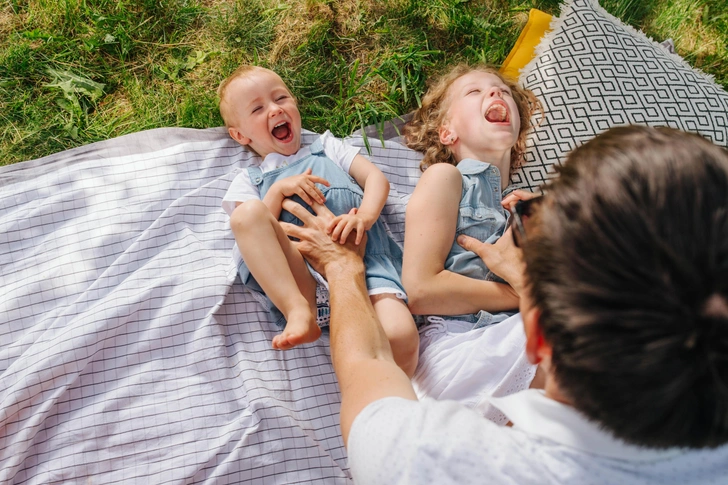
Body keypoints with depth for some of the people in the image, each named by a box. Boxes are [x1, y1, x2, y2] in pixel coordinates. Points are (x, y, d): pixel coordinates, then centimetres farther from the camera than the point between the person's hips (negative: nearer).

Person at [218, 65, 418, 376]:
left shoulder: (327, 147, 32)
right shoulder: (249, 181, 28)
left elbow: (376, 177, 15)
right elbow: (254, 231, 10)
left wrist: (365, 215, -6)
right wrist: (279, 189, -3)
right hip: (299, 273, 1)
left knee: (401, 336, -31)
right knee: (246, 212, -27)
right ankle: (300, 312, -32)